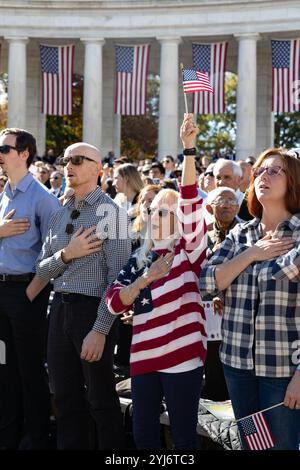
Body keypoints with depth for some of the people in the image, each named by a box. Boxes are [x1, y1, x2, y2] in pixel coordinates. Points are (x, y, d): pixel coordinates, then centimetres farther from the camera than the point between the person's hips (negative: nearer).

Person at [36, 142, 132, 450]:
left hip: (94, 309, -7)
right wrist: (66, 255, -10)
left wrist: (100, 330, -20)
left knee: (102, 402, 3)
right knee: (66, 400, 13)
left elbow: (117, 278, -15)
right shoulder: (59, 216, 13)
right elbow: (42, 270, 11)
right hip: (60, 309, 7)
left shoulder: (110, 212, -9)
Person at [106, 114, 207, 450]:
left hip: (181, 355, -5)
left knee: (183, 436, 1)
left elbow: (191, 203, -17)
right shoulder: (139, 258, 14)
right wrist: (146, 278, -12)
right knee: (143, 434, 12)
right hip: (144, 356, 5)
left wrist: (188, 148, -27)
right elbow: (114, 303, 4)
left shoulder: (189, 250, -1)